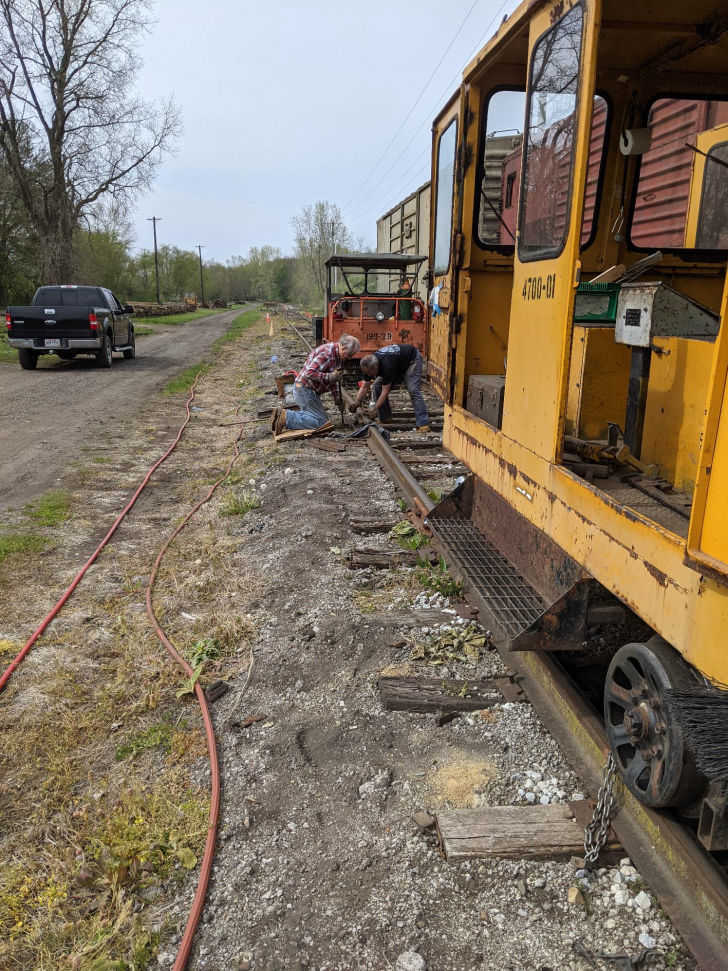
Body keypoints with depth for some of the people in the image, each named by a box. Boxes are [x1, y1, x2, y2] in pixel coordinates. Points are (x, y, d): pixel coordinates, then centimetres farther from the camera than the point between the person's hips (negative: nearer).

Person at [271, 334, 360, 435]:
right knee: (321, 421, -10)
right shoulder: (327, 352, -23)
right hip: (305, 388, -10)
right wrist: (328, 377, -27)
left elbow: (332, 378, 18)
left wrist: (336, 395, 9)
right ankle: (286, 418, -15)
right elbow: (310, 373, -30)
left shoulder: (338, 356, 9)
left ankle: (282, 414, 10)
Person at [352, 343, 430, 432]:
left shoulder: (387, 365, -41)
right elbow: (364, 387, -11)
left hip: (411, 359, -8)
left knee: (413, 390, -24)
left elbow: (385, 391, -36)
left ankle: (423, 424, -24)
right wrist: (357, 402, -22)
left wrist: (375, 408, -36)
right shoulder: (369, 365, -19)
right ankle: (384, 417, 6)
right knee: (378, 385, -5)